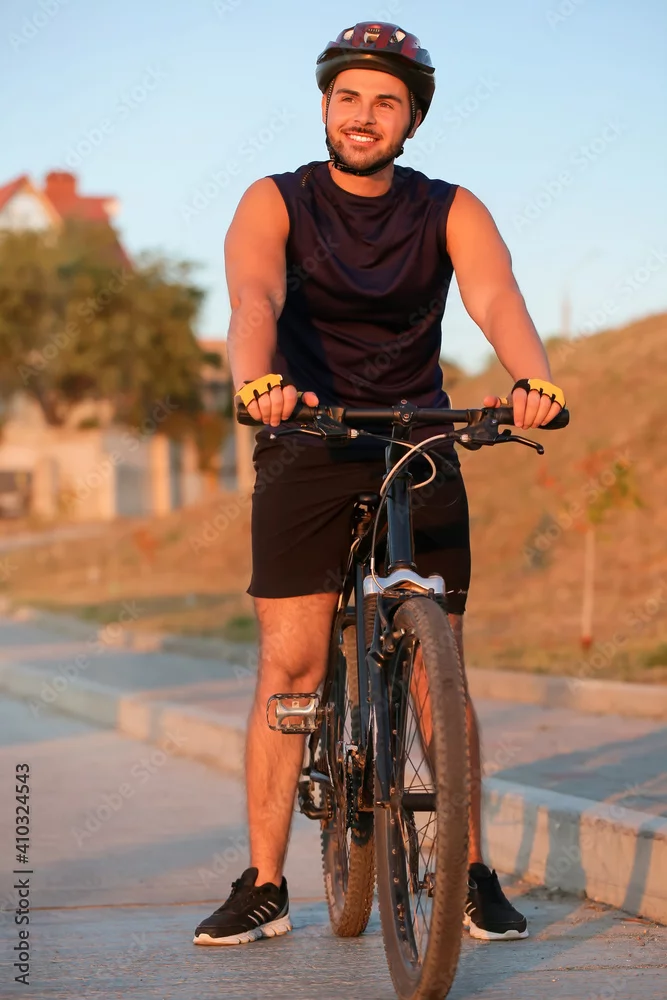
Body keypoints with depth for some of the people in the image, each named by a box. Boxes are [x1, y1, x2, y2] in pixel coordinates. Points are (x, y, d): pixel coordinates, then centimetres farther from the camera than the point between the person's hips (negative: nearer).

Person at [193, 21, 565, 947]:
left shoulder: (451, 211, -1)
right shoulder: (275, 203, -4)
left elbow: (497, 298, -21)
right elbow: (254, 298, -24)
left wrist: (535, 381, -43)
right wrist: (259, 380, -47)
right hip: (307, 451, -1)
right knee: (289, 667, -7)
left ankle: (473, 874, 10)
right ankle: (263, 887, 0)